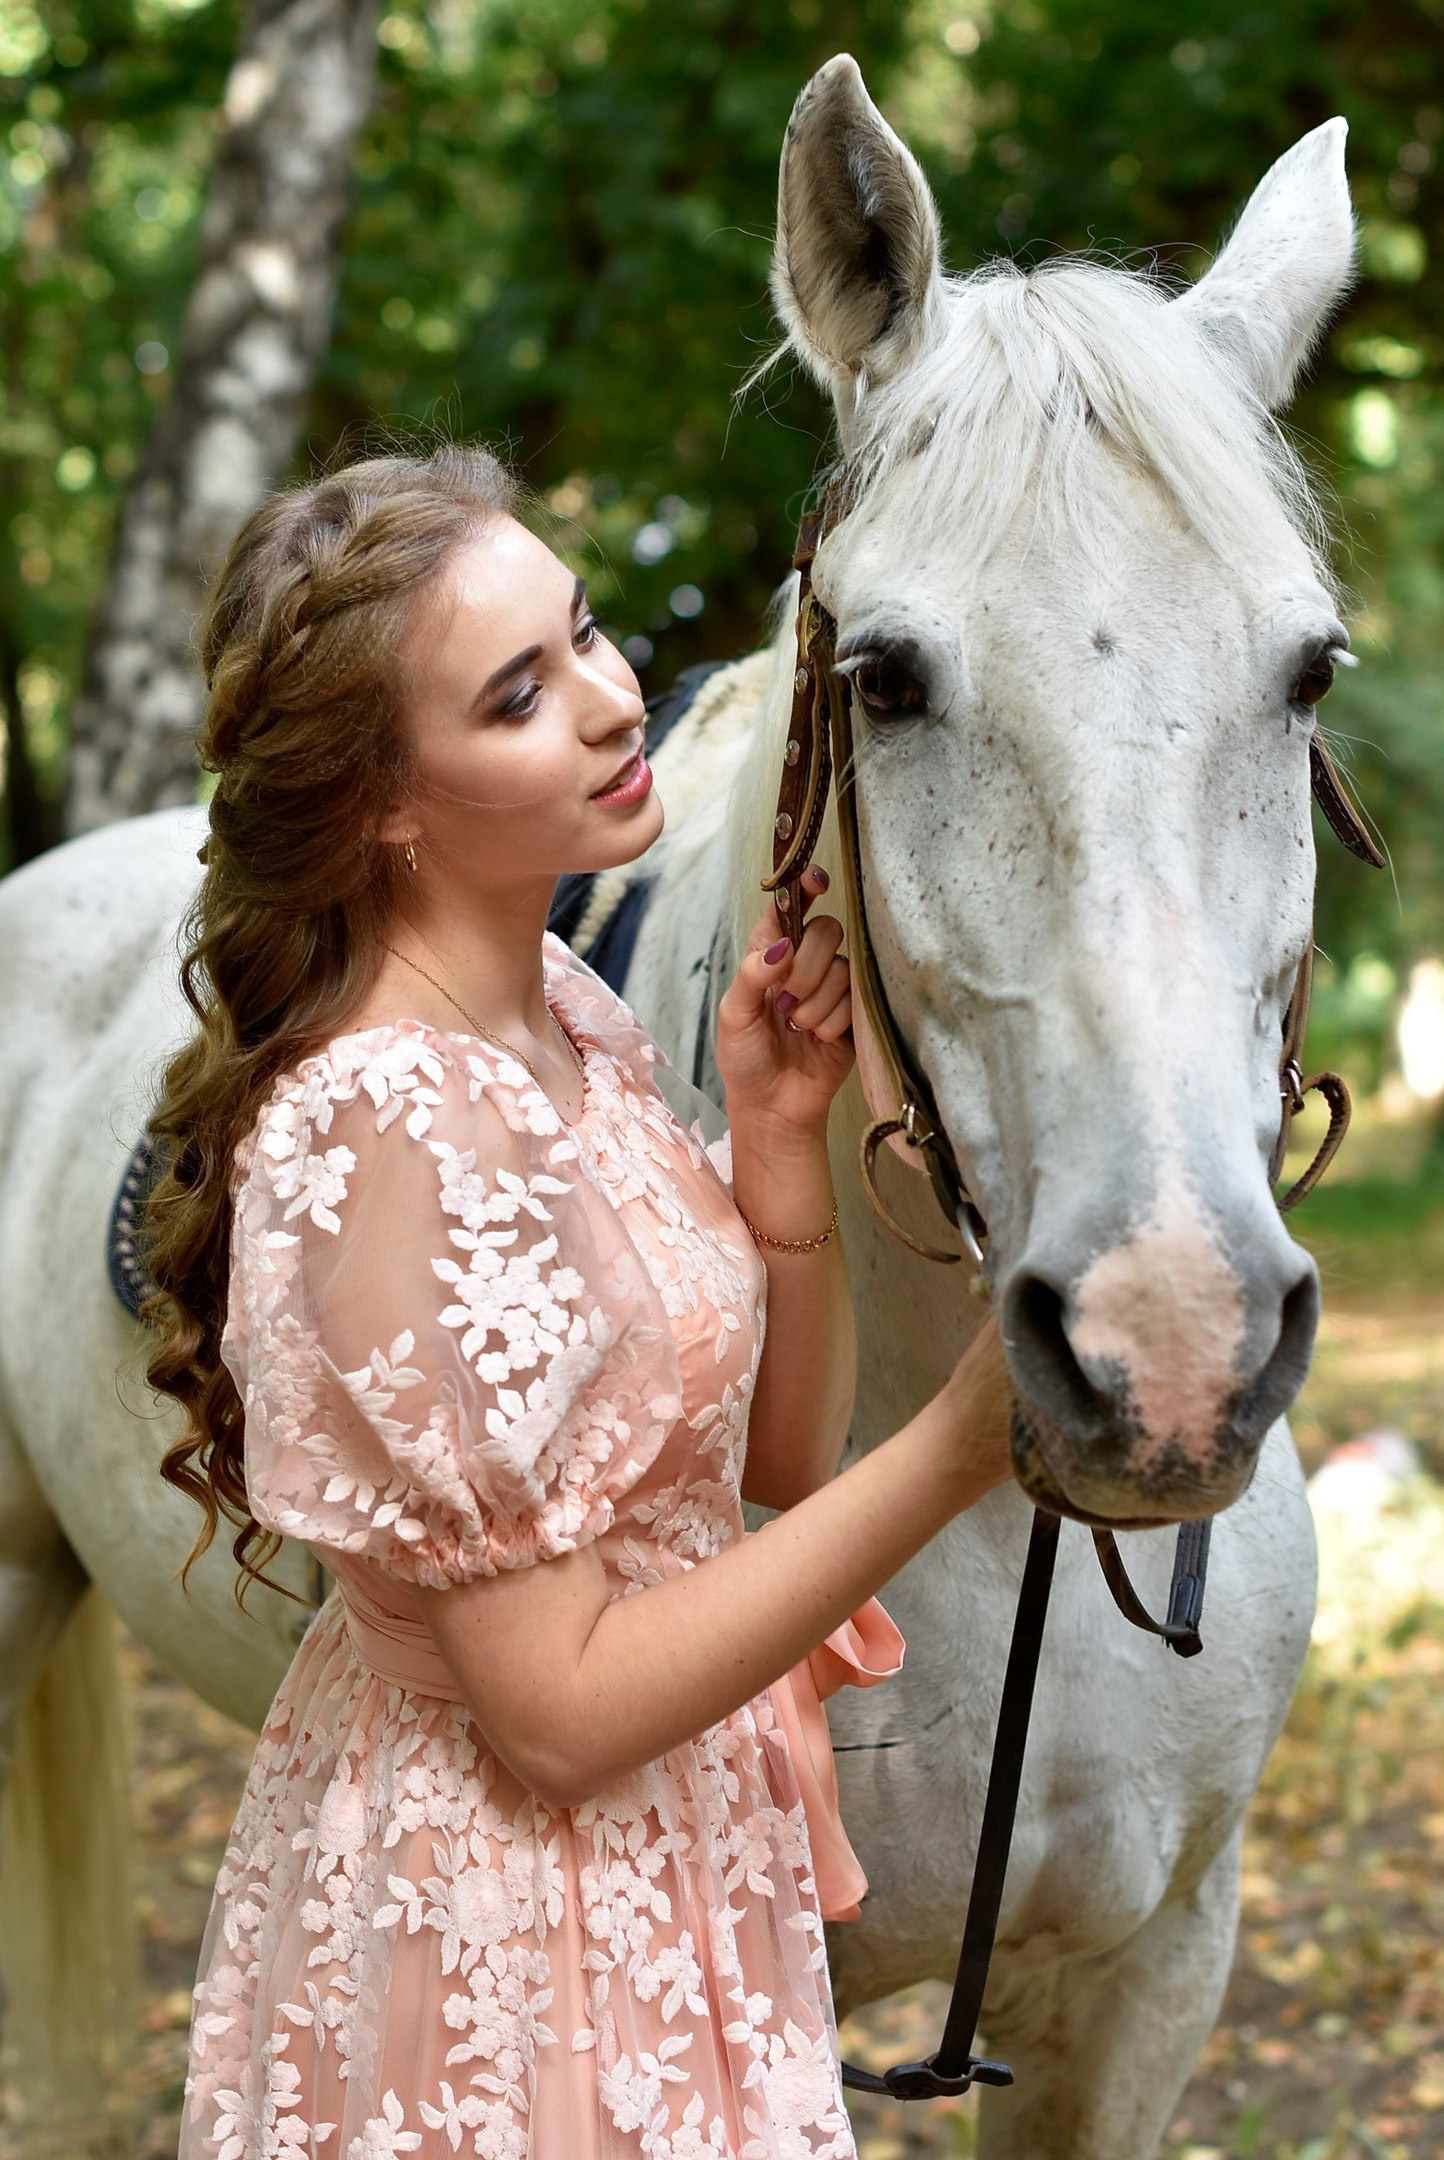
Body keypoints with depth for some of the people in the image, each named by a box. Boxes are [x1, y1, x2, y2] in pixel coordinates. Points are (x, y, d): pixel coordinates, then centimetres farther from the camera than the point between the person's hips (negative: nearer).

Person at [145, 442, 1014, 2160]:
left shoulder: (570, 1016, 0)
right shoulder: (393, 1131, -26)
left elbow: (776, 1463, 6)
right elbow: (563, 1711, -24)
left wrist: (780, 1140, -9)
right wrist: (958, 1449, -26)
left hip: (681, 1867, 8)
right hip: (516, 1940, -8)